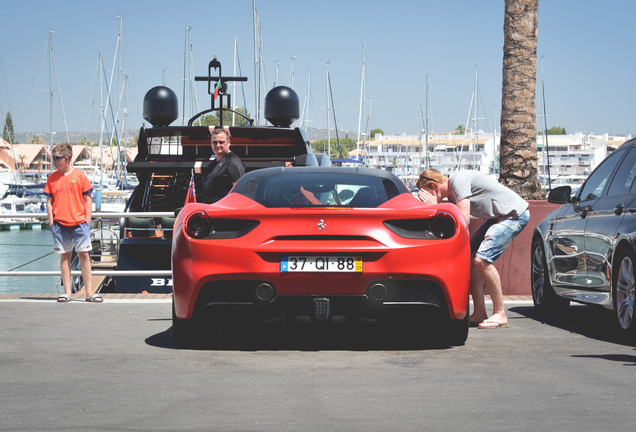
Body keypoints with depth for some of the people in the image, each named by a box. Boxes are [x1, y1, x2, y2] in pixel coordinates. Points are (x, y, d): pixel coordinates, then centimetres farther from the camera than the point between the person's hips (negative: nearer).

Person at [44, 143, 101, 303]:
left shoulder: (79, 175, 0)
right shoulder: (52, 178, 6)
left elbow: (88, 200, 2)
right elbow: (49, 201, 10)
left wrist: (87, 222, -2)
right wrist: (51, 222, 2)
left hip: (79, 222, -2)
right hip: (60, 224, 2)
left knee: (84, 254, -2)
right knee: (64, 255, 5)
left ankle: (89, 292, 2)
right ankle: (67, 292, 9)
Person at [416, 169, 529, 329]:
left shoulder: (458, 180, -20)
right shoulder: (451, 193, 10)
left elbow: (464, 220, -26)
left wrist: (435, 207, -17)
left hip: (515, 214, -10)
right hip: (499, 217, 10)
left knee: (482, 259, -19)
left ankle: (500, 314, -10)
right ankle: (479, 314, 4)